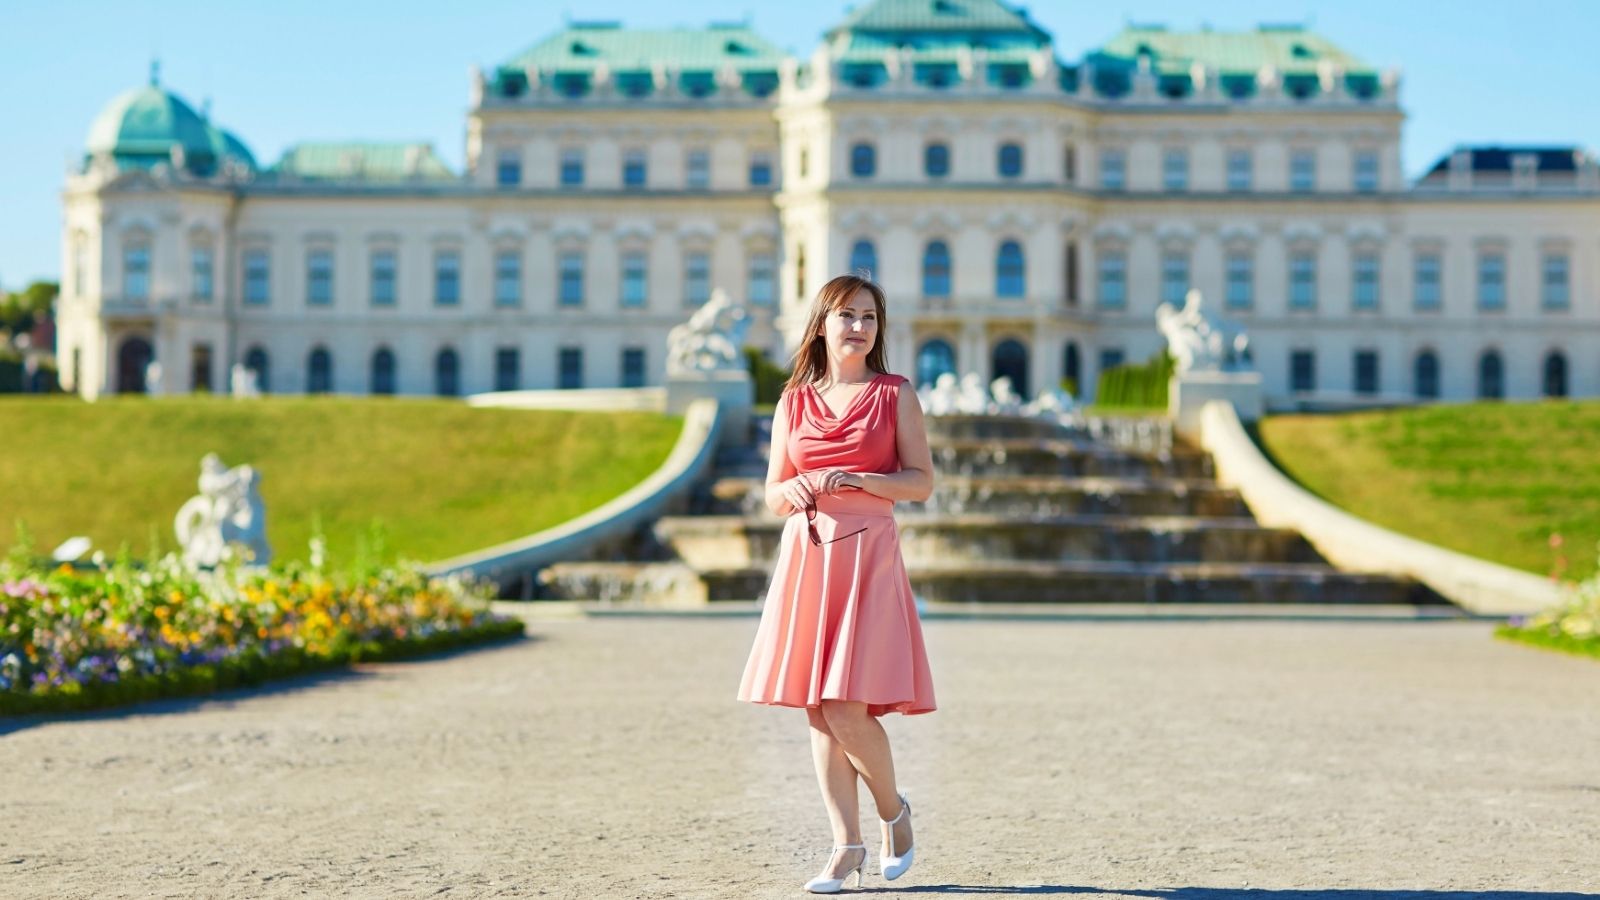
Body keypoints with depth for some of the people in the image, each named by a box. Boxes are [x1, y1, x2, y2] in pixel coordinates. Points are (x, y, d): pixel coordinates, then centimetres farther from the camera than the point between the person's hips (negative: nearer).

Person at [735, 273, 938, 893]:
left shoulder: (895, 395, 5)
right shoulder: (794, 403, 12)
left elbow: (921, 482, 0)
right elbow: (773, 497, 15)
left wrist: (856, 479, -13)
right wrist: (795, 489, -8)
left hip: (868, 555, -4)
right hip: (805, 556, 4)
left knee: (844, 707, -12)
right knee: (817, 711, 2)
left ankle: (893, 809, 14)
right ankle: (847, 847, 9)